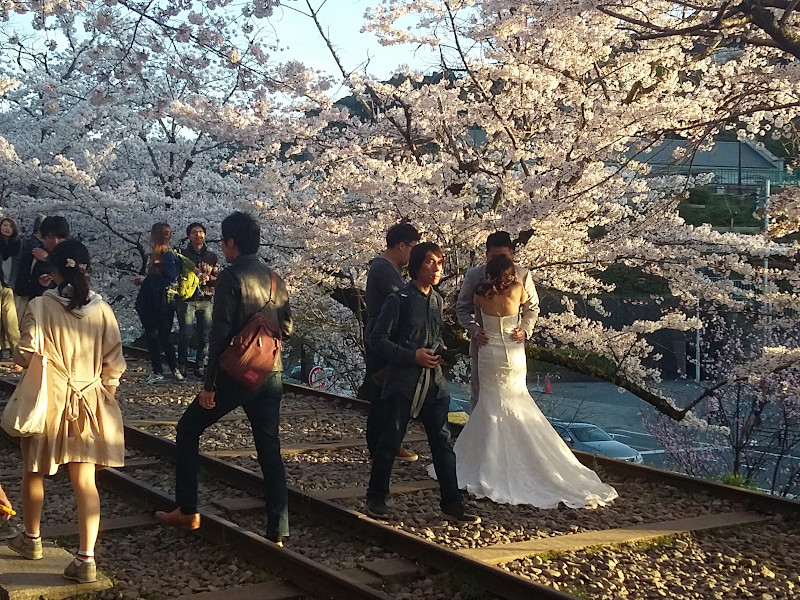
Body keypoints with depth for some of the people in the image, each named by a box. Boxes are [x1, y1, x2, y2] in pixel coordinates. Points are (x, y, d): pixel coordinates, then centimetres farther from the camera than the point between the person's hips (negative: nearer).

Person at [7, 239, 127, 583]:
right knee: (85, 482, 4)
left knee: (33, 472, 20)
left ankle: (31, 539, 38)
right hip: (90, 404, 2)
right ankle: (86, 559, -2)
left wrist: (16, 353, 10)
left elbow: (25, 355, -13)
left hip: (47, 402, -2)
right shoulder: (101, 310, -2)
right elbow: (113, 363, 1)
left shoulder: (40, 307, -12)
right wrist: (104, 397, 14)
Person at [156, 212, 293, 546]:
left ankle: (187, 512, 15)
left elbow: (220, 333, -15)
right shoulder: (274, 278, 9)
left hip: (236, 375, -6)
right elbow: (286, 327, 13)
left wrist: (209, 384, -12)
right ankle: (277, 534, 5)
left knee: (188, 430, 13)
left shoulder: (230, 277, -11)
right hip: (272, 375, 6)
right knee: (270, 451, 7)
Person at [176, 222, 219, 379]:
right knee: (185, 334, -6)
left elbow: (217, 279, 10)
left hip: (206, 301, 3)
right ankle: (182, 366, 5)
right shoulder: (182, 254, 5)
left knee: (204, 336, 1)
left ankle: (200, 367, 10)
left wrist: (207, 278, -10)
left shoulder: (212, 257, 13)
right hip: (187, 300, -3)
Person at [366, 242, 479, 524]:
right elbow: (378, 339, -9)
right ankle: (376, 498, 17)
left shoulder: (437, 300, 12)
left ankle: (451, 504, 9)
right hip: (403, 382, -6)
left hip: (434, 382, 6)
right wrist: (413, 356, -16)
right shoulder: (399, 299, -9)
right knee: (390, 440, 1)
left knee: (443, 442, 3)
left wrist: (438, 352, 6)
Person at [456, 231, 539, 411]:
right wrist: (475, 330, -16)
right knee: (479, 392, 9)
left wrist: (525, 330, -14)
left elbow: (532, 308, 5)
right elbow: (462, 308, 1)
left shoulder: (523, 275, -5)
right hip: (483, 341, 0)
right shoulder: (474, 275, -6)